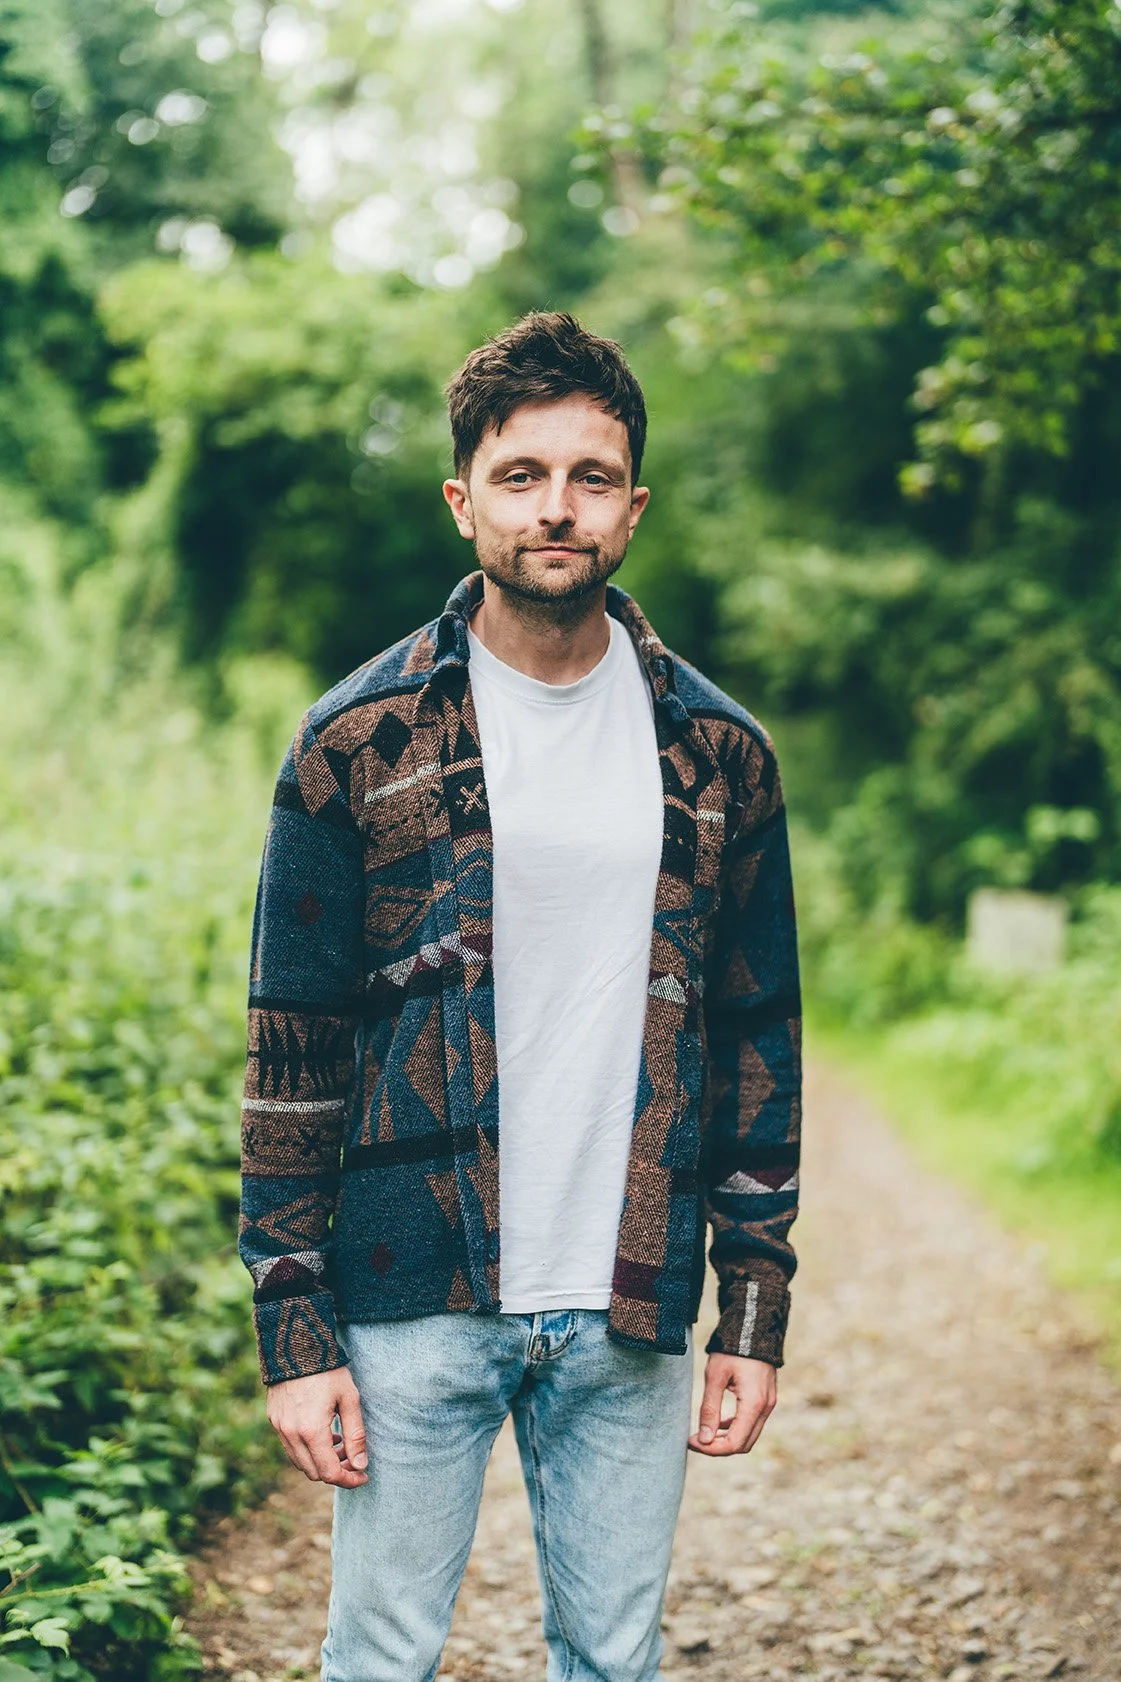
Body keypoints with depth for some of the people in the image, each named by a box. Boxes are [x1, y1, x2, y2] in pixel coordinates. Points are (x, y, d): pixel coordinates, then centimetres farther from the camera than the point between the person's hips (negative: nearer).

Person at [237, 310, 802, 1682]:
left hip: (629, 1319, 2)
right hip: (415, 1309, -2)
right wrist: (293, 1330, -6)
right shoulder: (358, 742, -3)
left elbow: (759, 1041, 8)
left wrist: (756, 1312, 5)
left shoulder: (718, 753, 5)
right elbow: (293, 1051, -2)